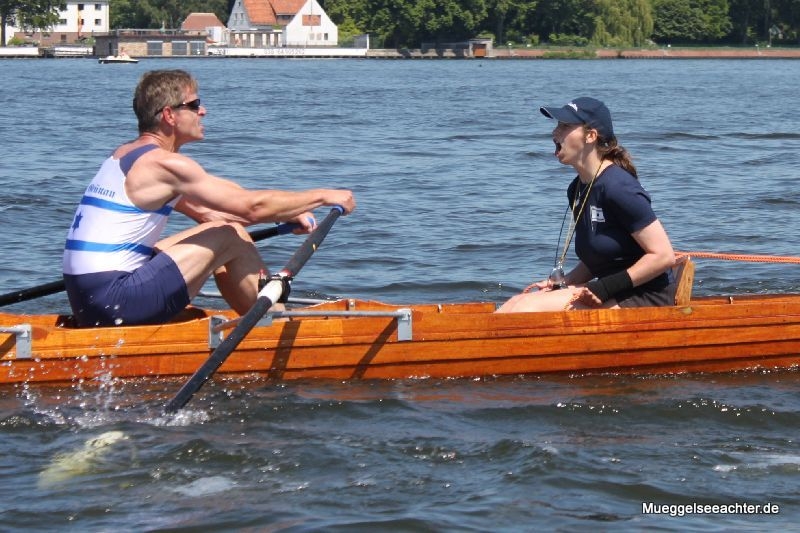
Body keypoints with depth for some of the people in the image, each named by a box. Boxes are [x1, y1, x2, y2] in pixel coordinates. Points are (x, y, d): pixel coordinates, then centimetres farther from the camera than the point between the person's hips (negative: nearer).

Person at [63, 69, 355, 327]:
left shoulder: (125, 155, 18)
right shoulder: (164, 163, -11)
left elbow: (204, 212, 23)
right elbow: (251, 205, -13)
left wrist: (290, 215, 16)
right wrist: (323, 196, -1)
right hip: (114, 302, -10)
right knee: (230, 237, -4)